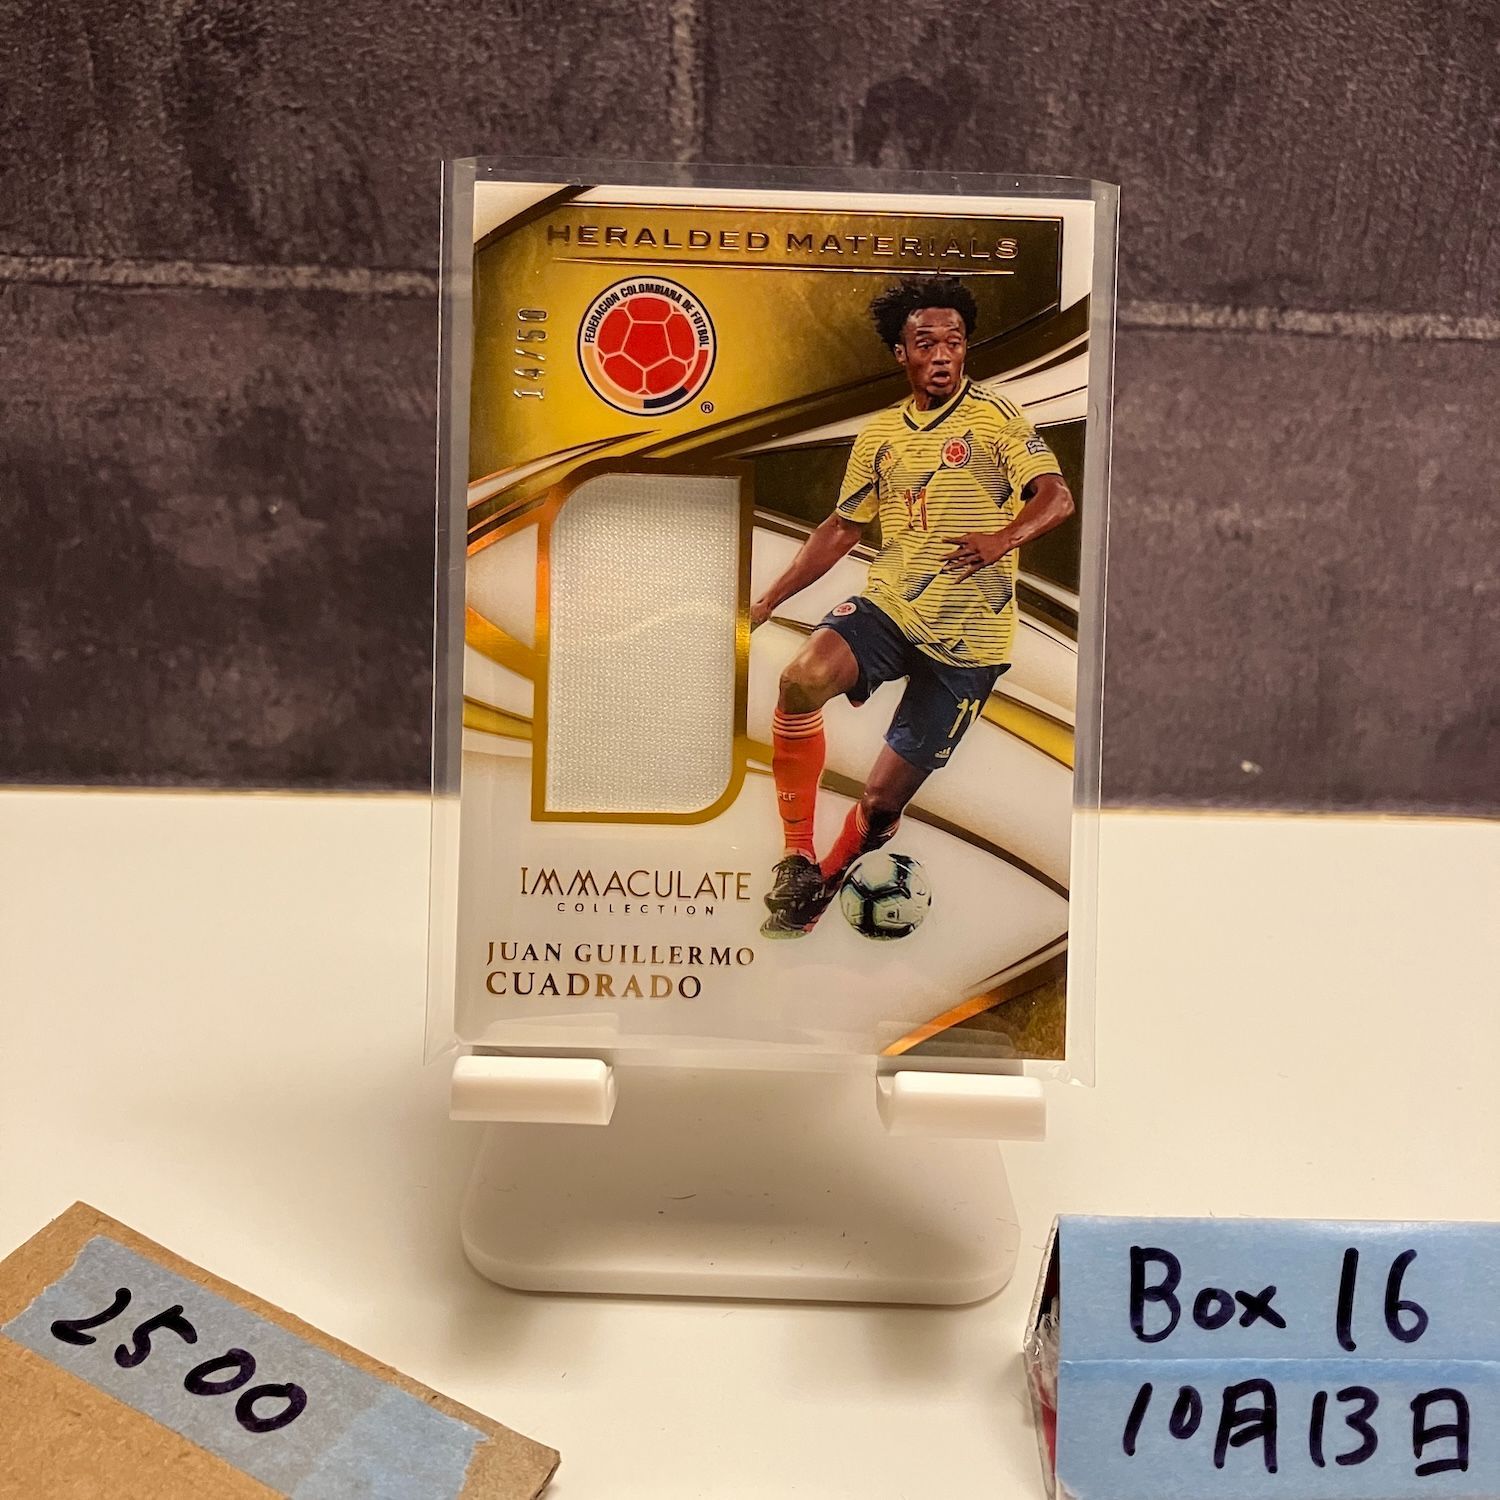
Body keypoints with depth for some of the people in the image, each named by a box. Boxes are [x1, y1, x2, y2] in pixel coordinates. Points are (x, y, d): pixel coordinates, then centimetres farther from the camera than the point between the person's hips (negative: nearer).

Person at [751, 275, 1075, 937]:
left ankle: (828, 877, 29)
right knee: (802, 677, -29)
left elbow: (1057, 496, -13)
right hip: (888, 607, 3)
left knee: (882, 800, -2)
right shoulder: (879, 434, 12)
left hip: (967, 639, -3)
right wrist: (768, 601, 14)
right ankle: (796, 858, -15)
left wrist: (1002, 539, -35)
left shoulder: (997, 416, -2)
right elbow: (842, 528, 18)